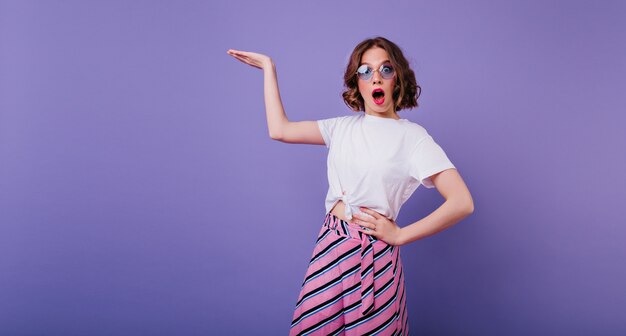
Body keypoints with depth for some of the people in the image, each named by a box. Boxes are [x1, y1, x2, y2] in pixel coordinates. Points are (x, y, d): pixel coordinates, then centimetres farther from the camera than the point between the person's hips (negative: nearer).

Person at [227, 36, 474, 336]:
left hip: (374, 254, -4)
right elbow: (279, 129, 6)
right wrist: (268, 67, 12)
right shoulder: (343, 127, 9)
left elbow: (462, 203, -15)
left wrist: (400, 235, -11)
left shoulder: (412, 136, -7)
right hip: (329, 246, 5)